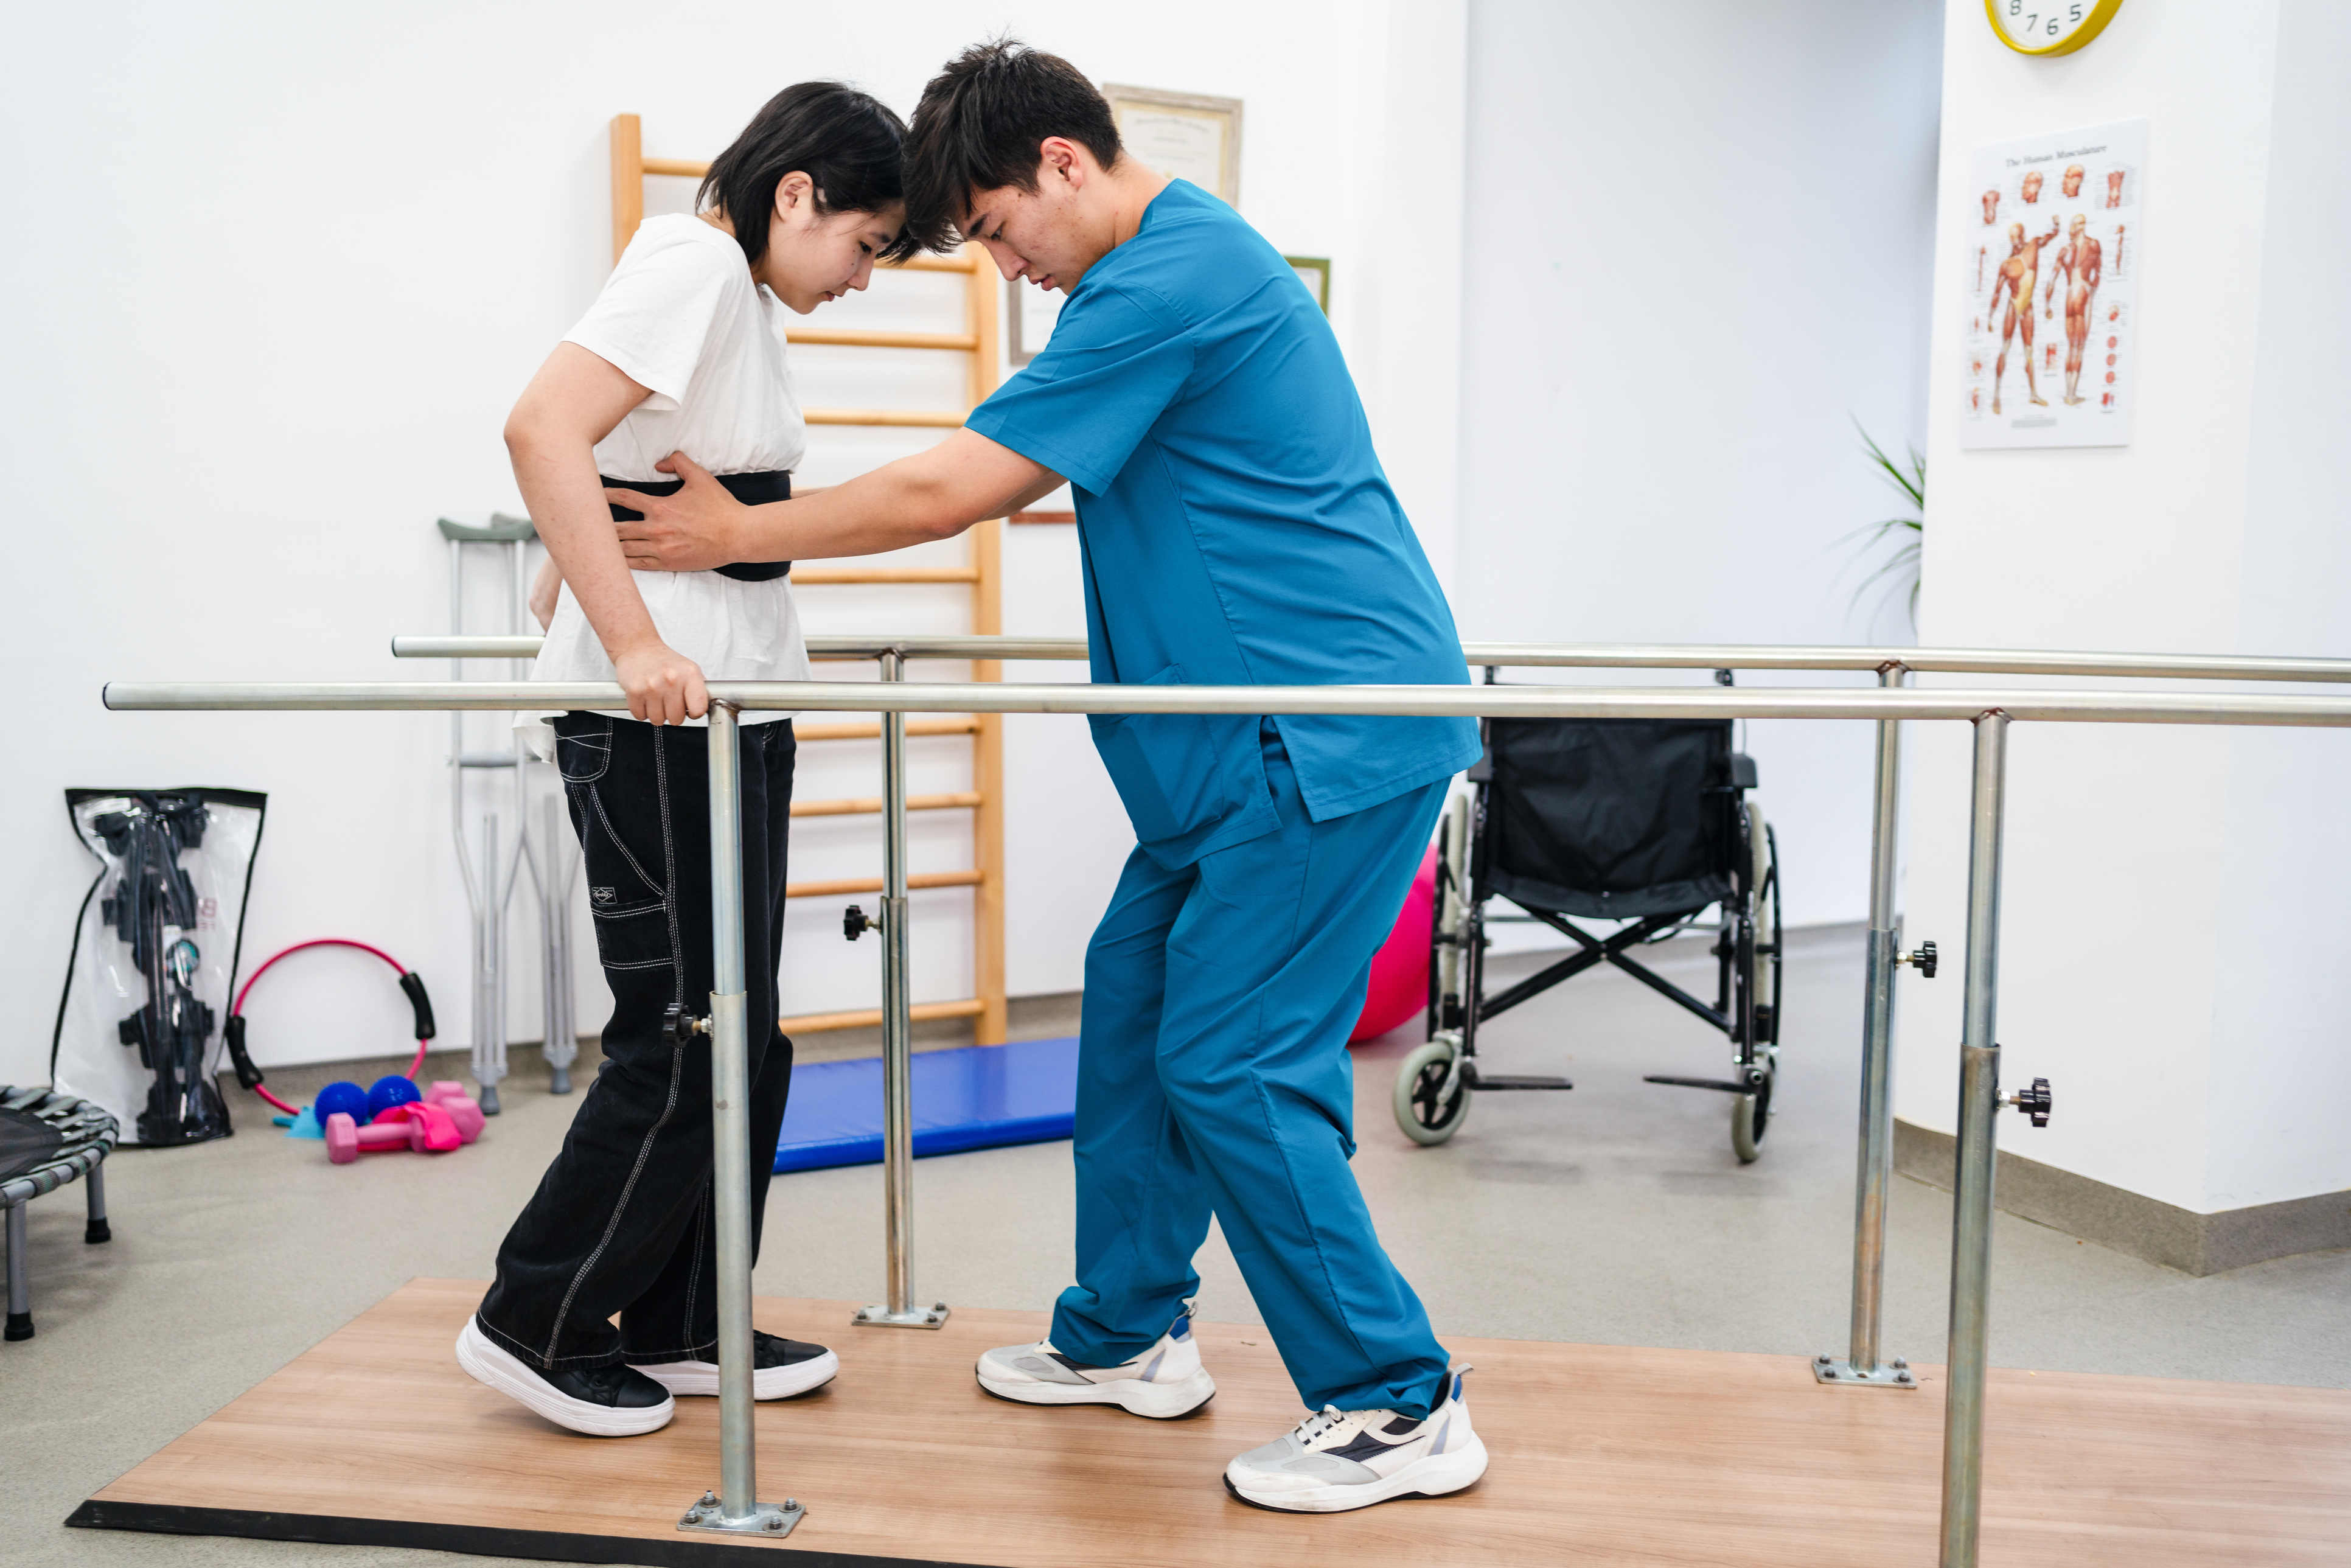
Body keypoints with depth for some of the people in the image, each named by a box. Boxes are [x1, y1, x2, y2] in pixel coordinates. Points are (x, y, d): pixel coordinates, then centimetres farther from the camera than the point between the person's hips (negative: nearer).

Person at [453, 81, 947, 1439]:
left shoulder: (746, 297, 18)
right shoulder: (696, 264, -11)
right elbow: (543, 426, -25)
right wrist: (633, 641, -28)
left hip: (726, 708, 10)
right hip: (656, 716, -10)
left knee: (742, 1034, 12)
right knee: (683, 1037, -3)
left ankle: (680, 1326, 24)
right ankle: (539, 1324, 14)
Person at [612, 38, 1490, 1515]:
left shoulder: (1169, 278, -16)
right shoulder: (1179, 260, 17)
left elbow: (954, 490, -15)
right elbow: (1024, 477, 26)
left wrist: (740, 534, -3)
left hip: (1336, 735, -10)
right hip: (1261, 736, 10)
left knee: (1234, 1061, -7)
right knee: (1138, 995, 13)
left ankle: (1400, 1406, 6)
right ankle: (1127, 1337, 27)